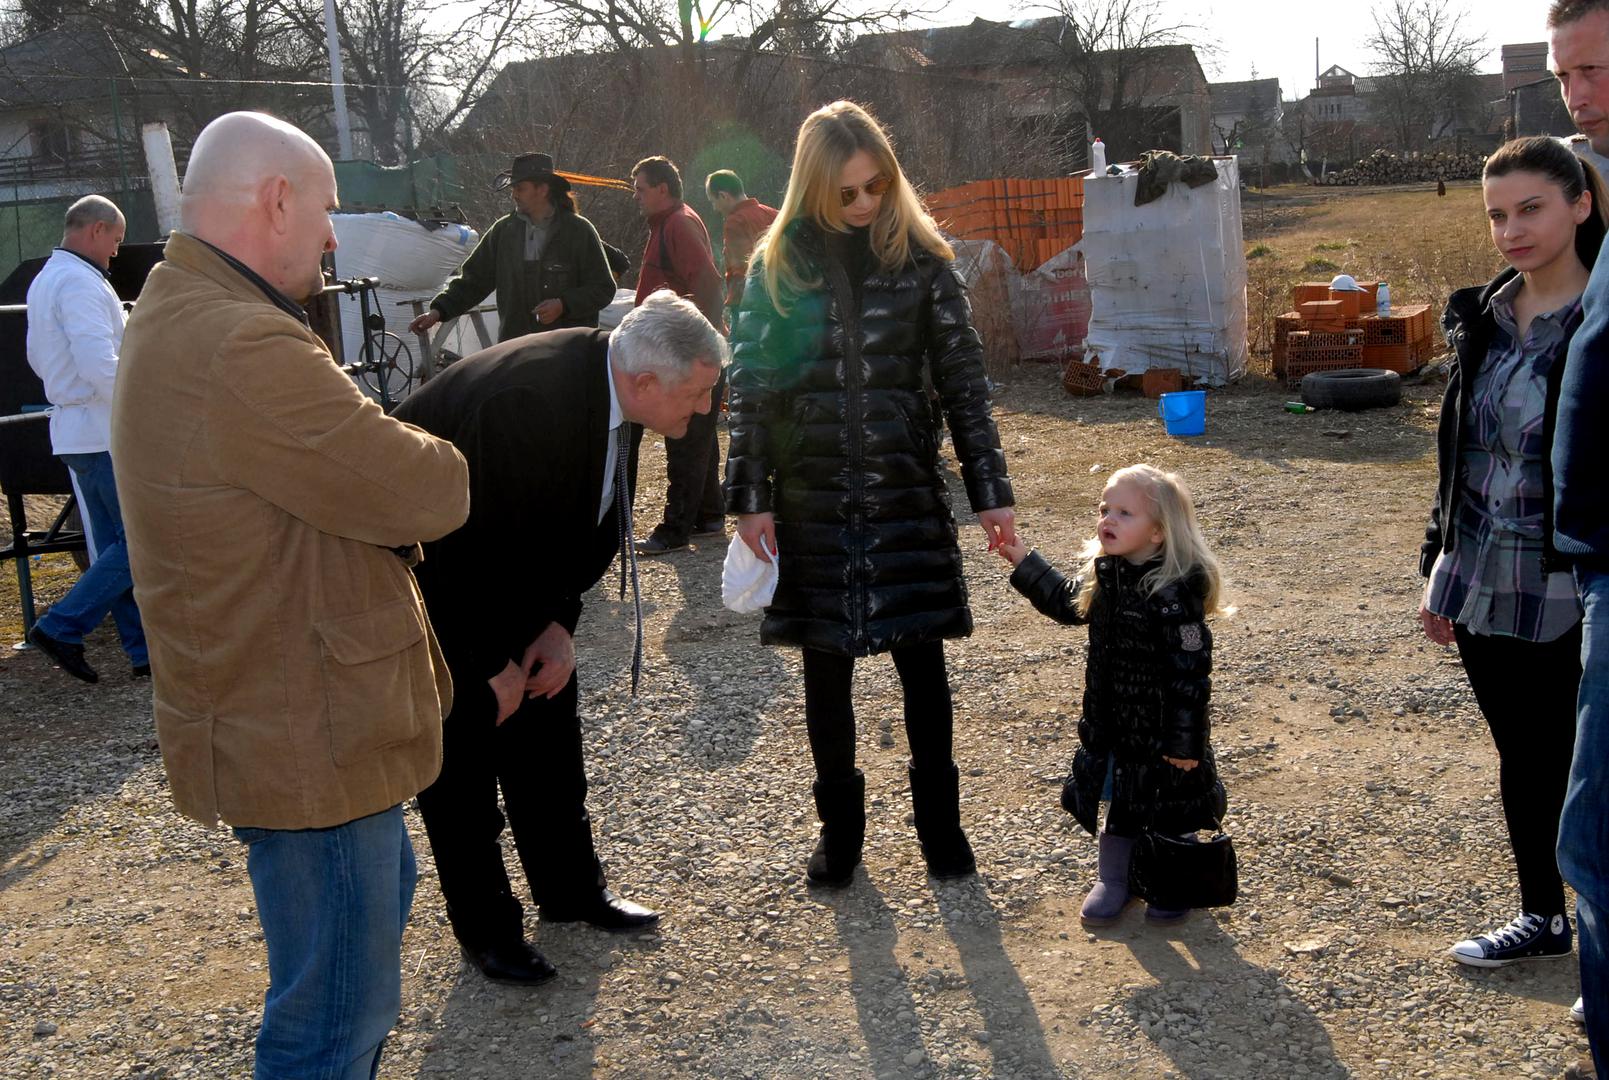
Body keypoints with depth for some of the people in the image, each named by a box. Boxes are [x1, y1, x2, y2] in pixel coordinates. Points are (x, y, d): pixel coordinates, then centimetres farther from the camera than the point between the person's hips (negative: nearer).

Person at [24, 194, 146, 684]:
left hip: (75, 430, 11)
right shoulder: (80, 282, -16)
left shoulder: (45, 280, 17)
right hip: (105, 435, -11)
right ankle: (61, 628, -4)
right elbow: (101, 367, -26)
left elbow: (39, 358, 25)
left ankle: (144, 650, 14)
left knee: (114, 546, 10)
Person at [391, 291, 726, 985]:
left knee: (546, 718, 13)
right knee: (465, 744, -1)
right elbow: (476, 550, -30)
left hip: (513, 569, 8)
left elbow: (591, 520, 2)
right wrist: (495, 663, -18)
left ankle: (570, 890, 29)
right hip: (429, 571, -8)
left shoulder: (608, 388, -11)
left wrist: (557, 622, -7)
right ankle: (484, 927, 16)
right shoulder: (529, 399, -37)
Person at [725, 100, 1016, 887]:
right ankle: (839, 826, 26)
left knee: (923, 664, 6)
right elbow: (749, 386, 1)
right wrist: (749, 498, -5)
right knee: (825, 671, 10)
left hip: (907, 494, 0)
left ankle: (938, 818, 24)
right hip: (812, 501, 1)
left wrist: (990, 491, -2)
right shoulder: (779, 265, 1)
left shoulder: (919, 258, 0)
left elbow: (962, 378, 1)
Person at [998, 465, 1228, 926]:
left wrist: (1184, 741, -20)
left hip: (1163, 730, -7)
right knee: (1115, 800, 20)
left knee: (1172, 809, 13)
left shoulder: (1175, 592, -26)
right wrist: (1026, 564, 15)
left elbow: (1190, 671, -23)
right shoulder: (1104, 574, -3)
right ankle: (1112, 879, 39)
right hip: (1111, 724, 7)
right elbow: (1069, 604, 19)